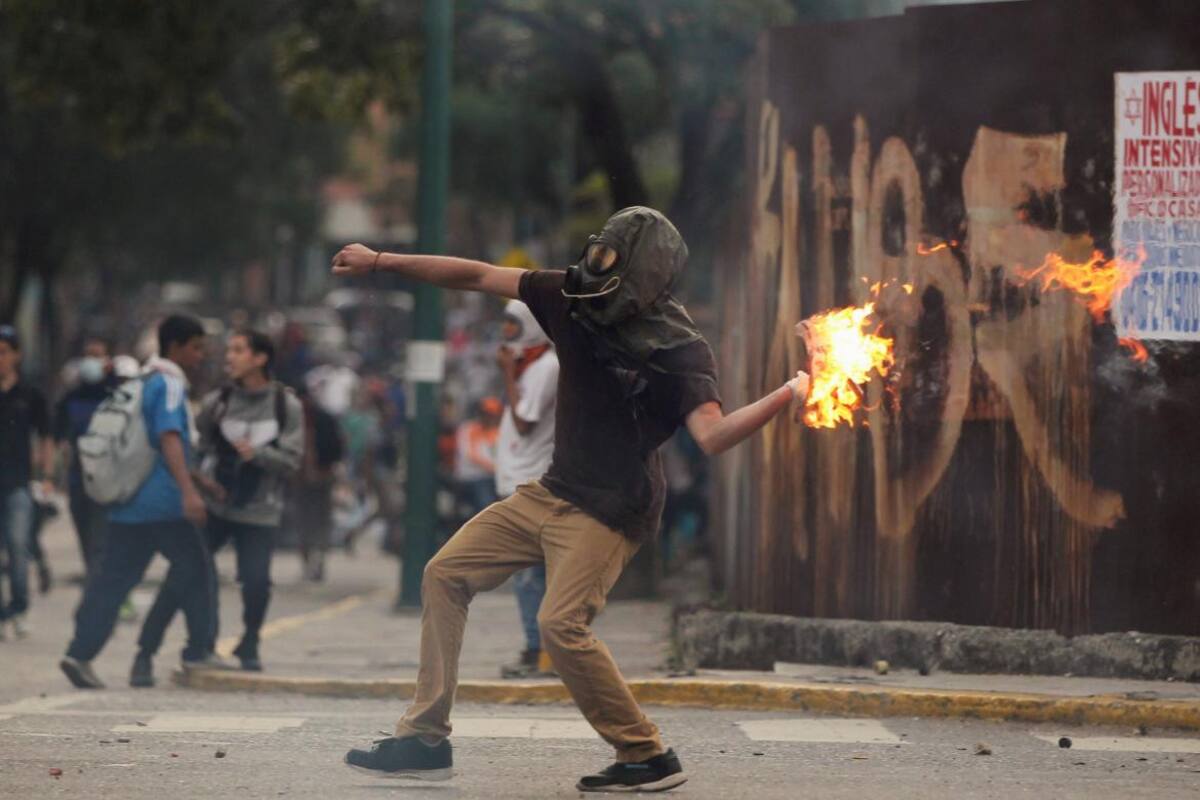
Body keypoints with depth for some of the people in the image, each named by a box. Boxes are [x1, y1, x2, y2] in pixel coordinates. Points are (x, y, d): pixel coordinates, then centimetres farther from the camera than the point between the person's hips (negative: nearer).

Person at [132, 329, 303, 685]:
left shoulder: (286, 406, 0)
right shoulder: (216, 402, 2)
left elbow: (290, 460, -3)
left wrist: (257, 453, -21)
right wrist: (199, 476, -11)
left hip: (259, 512, 0)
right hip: (213, 506, 0)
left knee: (256, 581, -11)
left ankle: (249, 647, 19)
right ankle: (145, 653, -7)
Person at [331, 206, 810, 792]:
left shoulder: (680, 350, -19)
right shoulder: (575, 300, -4)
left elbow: (712, 436, -32)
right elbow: (478, 277, 3)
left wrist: (788, 395, -46)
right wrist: (380, 261, 6)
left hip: (609, 512, -7)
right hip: (551, 494, 7)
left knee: (562, 625, -24)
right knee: (445, 574, 5)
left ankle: (648, 759, -11)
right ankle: (424, 740, 12)